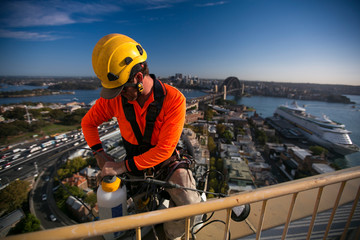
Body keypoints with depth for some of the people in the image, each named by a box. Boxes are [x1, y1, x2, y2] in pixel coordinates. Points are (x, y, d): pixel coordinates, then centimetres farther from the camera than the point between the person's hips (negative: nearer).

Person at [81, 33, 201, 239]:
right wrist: (100, 154, -8)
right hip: (136, 164, 3)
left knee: (190, 204, -18)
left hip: (166, 162, -2)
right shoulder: (114, 97, -14)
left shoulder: (173, 99, -26)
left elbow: (164, 149, -27)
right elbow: (88, 123, 4)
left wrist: (122, 166, -24)